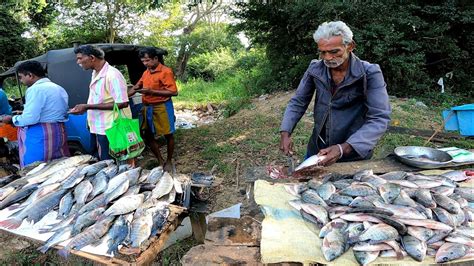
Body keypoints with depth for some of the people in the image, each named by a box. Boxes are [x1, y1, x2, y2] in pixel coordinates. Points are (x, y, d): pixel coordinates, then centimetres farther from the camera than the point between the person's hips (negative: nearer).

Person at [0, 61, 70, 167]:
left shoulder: (36, 89, -12)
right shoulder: (59, 88, 15)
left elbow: (29, 118, -19)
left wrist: (12, 119, 1)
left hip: (39, 136, -9)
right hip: (59, 133, 9)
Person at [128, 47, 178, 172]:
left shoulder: (166, 72, -12)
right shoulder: (146, 72, 10)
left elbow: (173, 92, -18)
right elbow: (137, 87, 21)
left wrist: (151, 91, -21)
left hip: (162, 107, -7)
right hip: (147, 107, 7)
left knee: (168, 135, 6)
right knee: (147, 136, 10)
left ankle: (169, 162, 23)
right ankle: (160, 162, 23)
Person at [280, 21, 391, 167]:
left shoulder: (370, 74, -16)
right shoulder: (315, 69, -5)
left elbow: (379, 119, -22)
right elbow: (297, 102, 1)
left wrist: (343, 149, -34)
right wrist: (285, 133, -15)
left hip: (354, 156, -3)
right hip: (316, 150, 4)